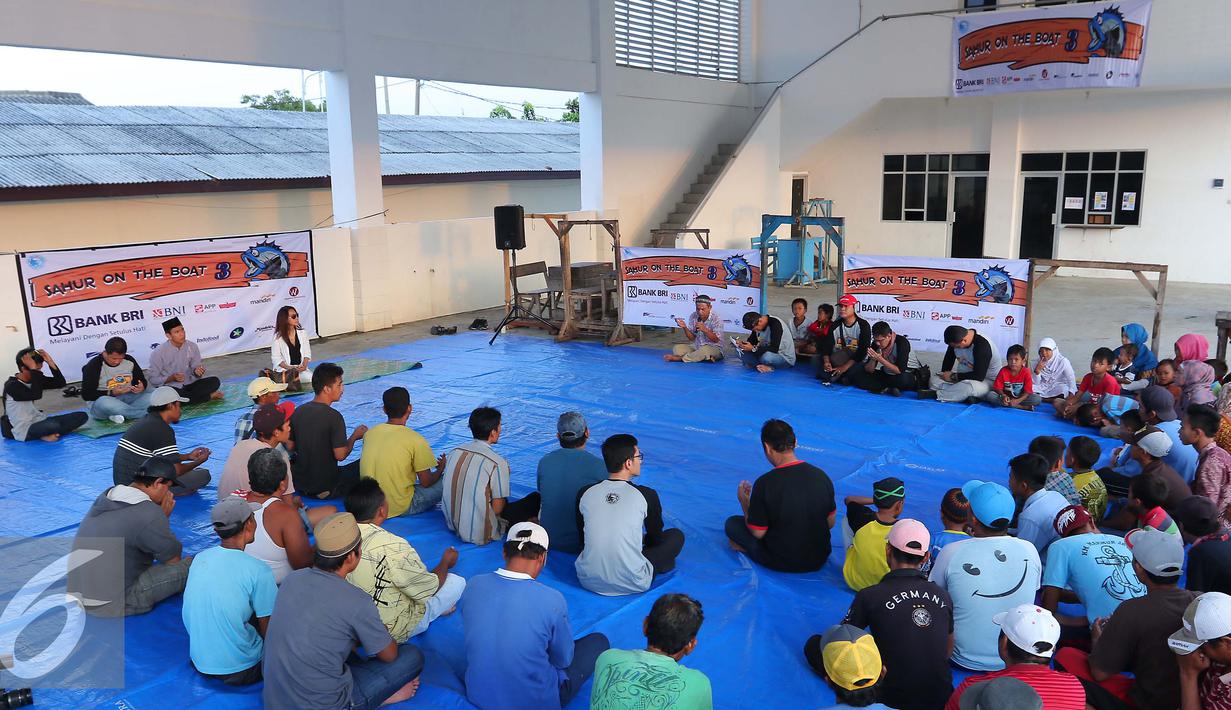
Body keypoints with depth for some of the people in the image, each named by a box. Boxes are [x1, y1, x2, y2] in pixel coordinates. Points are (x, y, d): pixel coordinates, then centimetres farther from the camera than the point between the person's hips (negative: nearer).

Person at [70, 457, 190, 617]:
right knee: (191, 564, -9)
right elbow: (174, 559, -6)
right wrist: (164, 517, 0)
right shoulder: (149, 513, -20)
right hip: (109, 606, -9)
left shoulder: (107, 495, 5)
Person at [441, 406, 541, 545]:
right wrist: (503, 500, 8)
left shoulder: (454, 452, -2)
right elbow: (497, 508, -15)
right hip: (480, 535, -7)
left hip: (452, 525, 7)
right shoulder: (497, 463, -21)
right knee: (536, 498, 5)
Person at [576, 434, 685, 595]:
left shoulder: (585, 493, -1)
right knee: (676, 535, 15)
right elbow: (655, 539, 9)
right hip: (632, 585, -4)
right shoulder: (646, 495, -8)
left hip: (588, 581, 4)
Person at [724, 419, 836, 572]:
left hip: (782, 563, -5)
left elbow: (758, 533, -13)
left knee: (732, 523, 12)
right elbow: (830, 523, 2)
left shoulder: (764, 483, -23)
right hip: (819, 560, 5)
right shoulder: (822, 476, -10)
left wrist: (744, 501, 2)